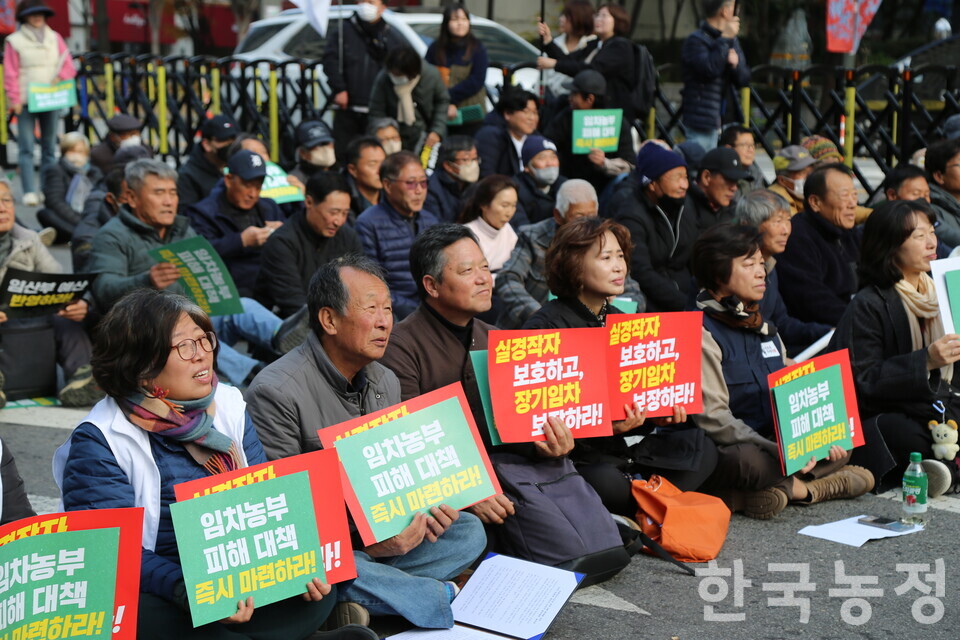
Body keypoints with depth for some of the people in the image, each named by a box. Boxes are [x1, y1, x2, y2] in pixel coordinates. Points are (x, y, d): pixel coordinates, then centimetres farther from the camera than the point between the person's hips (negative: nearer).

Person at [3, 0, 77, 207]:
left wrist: (60, 78, -10)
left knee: (50, 146, 7)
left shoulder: (55, 38, 12)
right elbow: (10, 74, -1)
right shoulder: (14, 41, 1)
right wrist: (14, 100, -9)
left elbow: (69, 66, 10)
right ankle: (30, 192, -10)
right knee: (26, 148, -8)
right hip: (26, 102, -3)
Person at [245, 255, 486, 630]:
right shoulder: (276, 392, -18)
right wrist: (364, 541, -27)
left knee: (468, 531, -6)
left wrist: (422, 507, -9)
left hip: (377, 539, 7)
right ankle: (445, 597, -20)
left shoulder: (386, 383, 8)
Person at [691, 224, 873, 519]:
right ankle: (798, 487, -10)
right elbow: (712, 417, -21)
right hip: (722, 454, -8)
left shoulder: (763, 328, 16)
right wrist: (779, 453, -28)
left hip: (770, 444, 9)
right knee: (752, 461, -38)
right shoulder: (703, 332, -13)